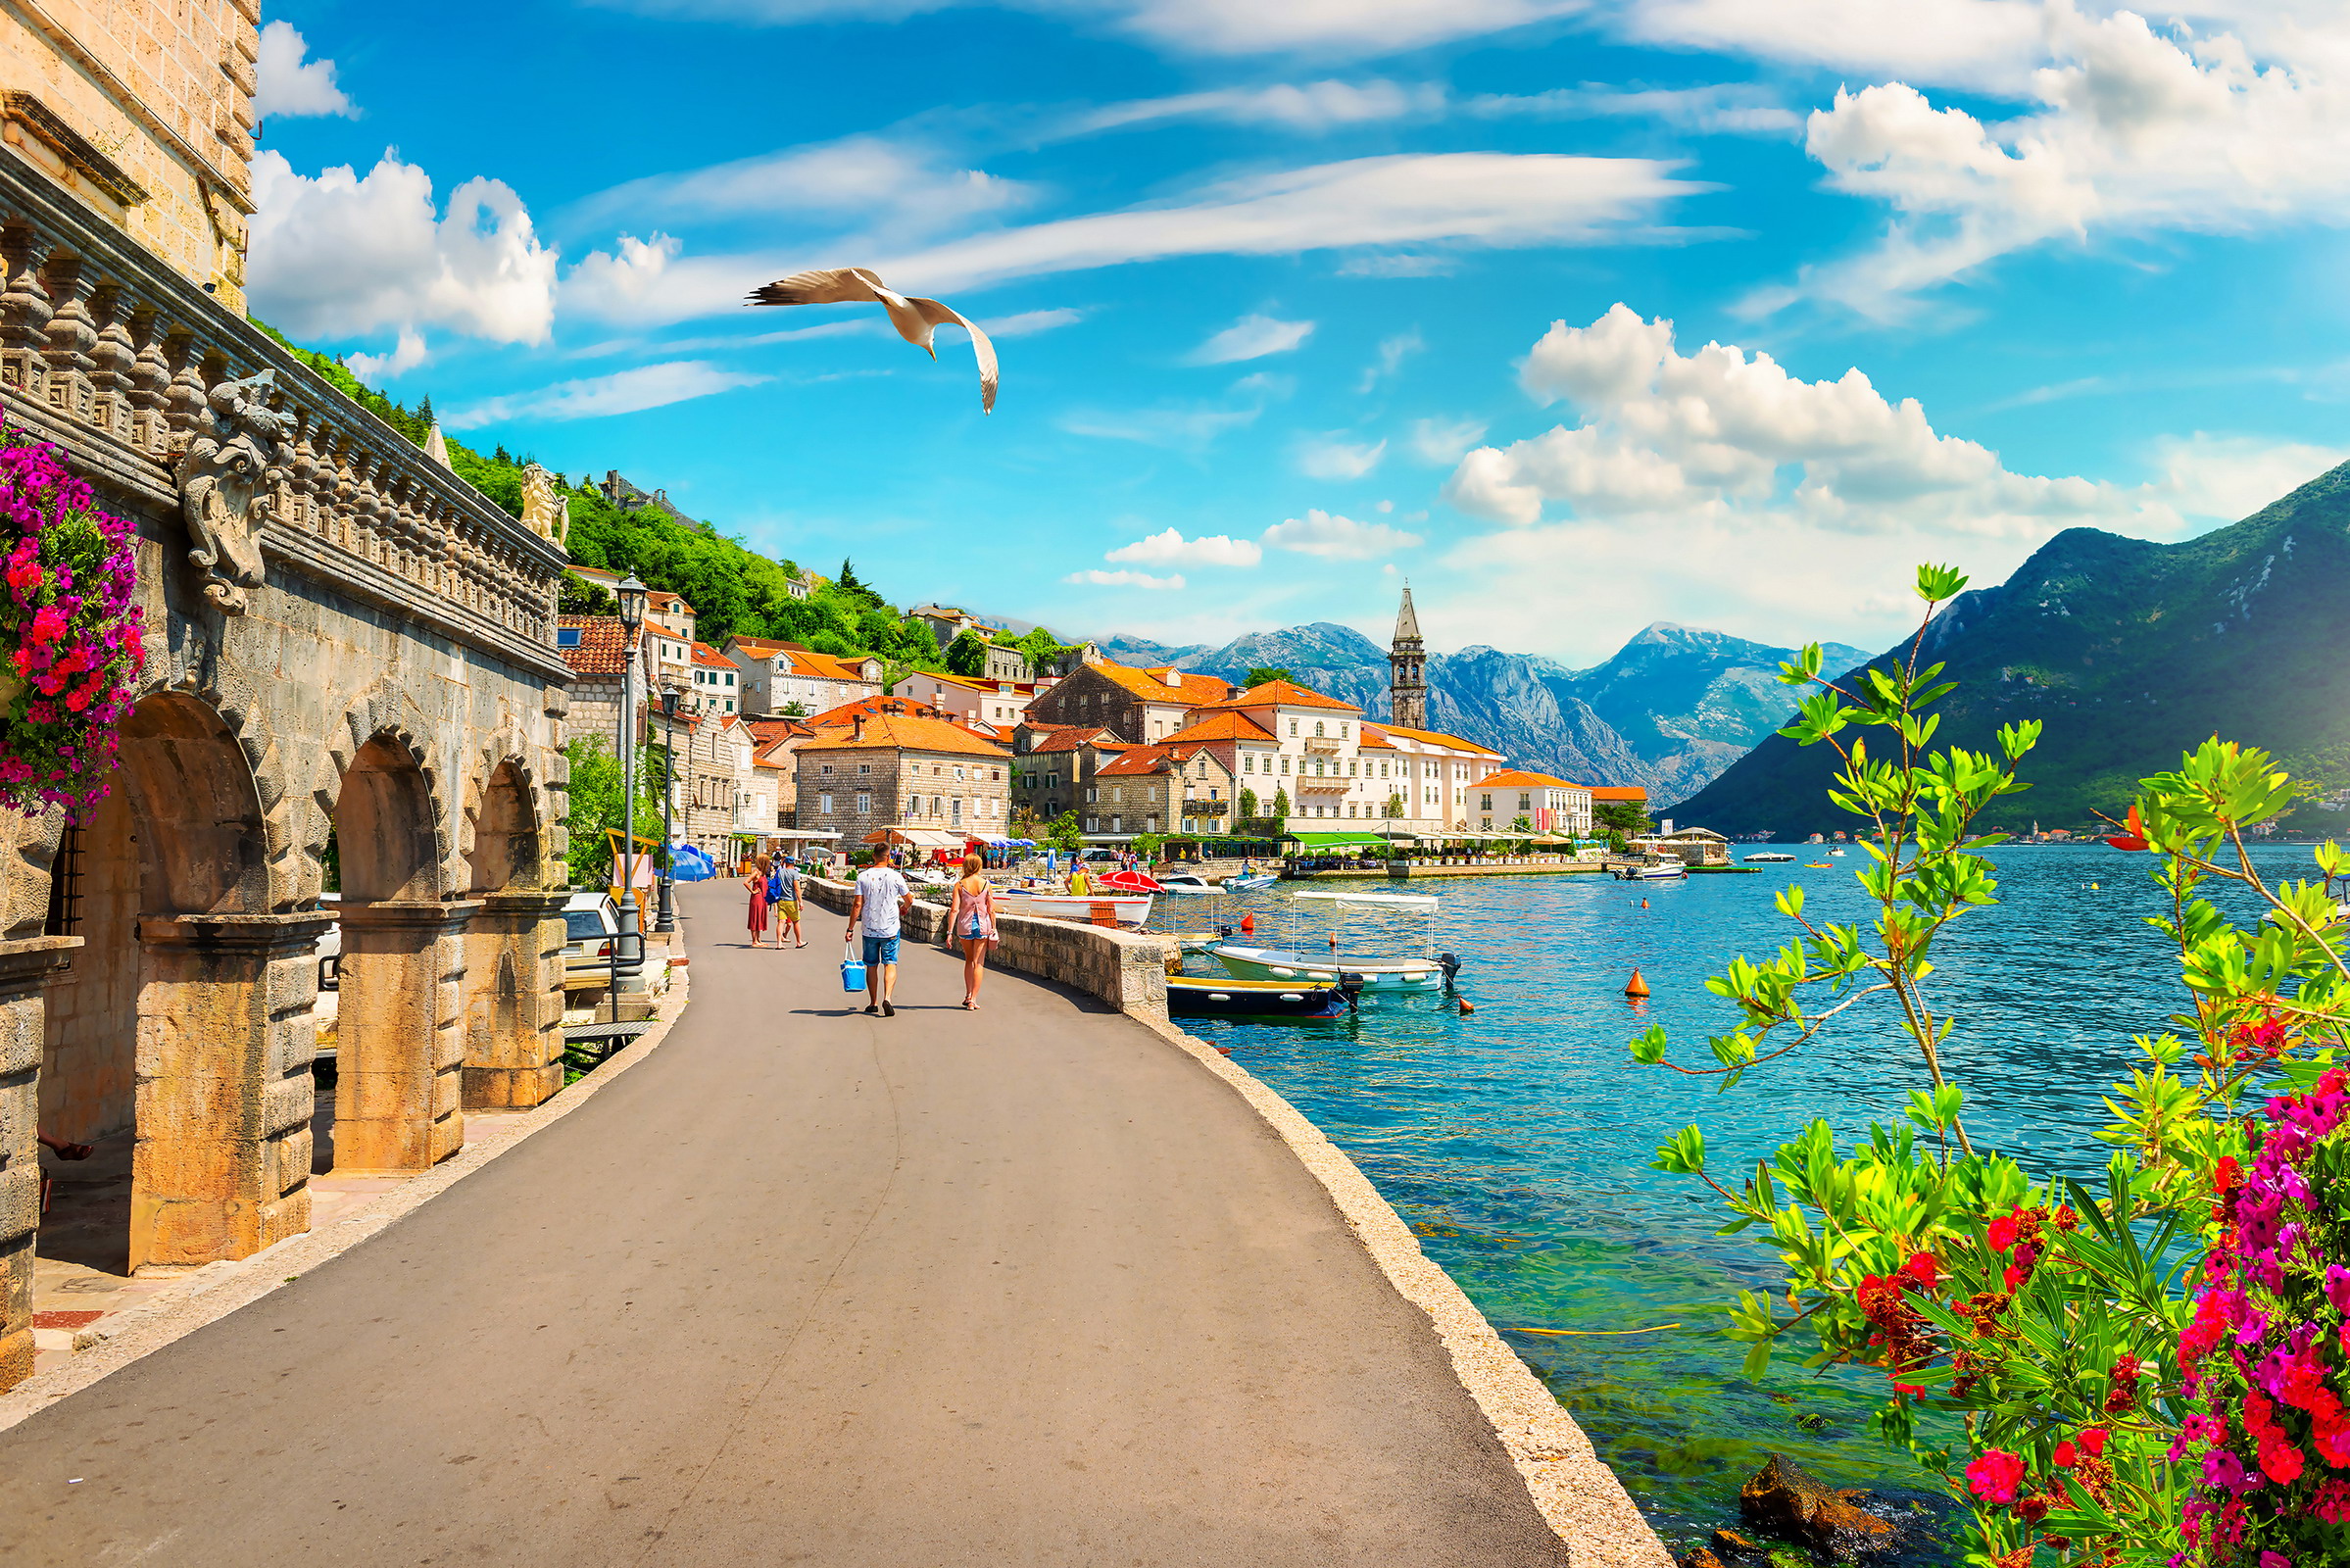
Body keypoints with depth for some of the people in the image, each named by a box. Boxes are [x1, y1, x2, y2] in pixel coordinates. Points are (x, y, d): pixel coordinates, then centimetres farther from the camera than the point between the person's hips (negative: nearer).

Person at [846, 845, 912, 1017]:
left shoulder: (863, 876, -4)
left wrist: (850, 928, 1)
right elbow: (909, 899, 6)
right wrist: (904, 908, 30)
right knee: (890, 964, 1)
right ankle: (887, 998, -18)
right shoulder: (895, 876, -5)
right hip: (890, 929, -1)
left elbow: (857, 905, -6)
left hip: (869, 930, 1)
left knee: (871, 966, 13)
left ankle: (873, 1003, 19)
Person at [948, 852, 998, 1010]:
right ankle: (973, 999, 1)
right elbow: (991, 910, -3)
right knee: (978, 963, 5)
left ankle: (968, 995, 19)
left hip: (964, 926, 1)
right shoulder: (986, 884, -4)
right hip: (983, 926, -1)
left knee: (969, 960, 21)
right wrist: (994, 929, 7)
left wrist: (950, 932, -6)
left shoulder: (960, 885, -6)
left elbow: (955, 910, -9)